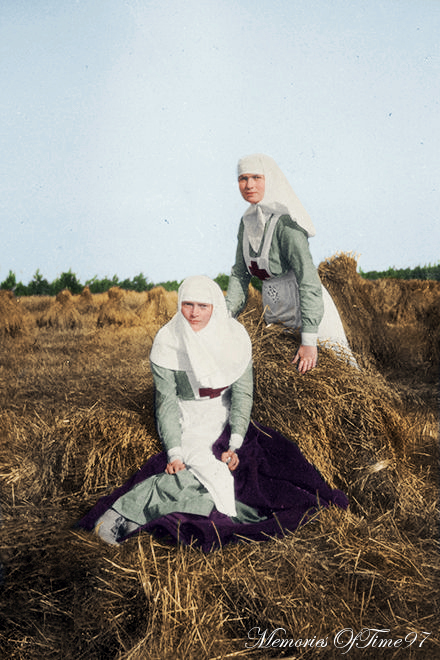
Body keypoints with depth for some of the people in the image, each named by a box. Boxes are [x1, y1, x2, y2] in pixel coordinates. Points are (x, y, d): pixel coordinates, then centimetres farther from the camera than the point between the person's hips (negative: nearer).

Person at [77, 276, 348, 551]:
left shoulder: (235, 336, -10)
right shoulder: (167, 342, -15)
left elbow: (243, 392, -9)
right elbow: (166, 401, -12)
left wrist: (235, 444, -20)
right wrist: (174, 453, -23)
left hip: (226, 418, 4)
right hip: (188, 422, -4)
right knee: (211, 472, -28)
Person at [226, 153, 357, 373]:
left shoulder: (285, 223, -22)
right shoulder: (247, 223, 2)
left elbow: (308, 280, -26)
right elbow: (240, 273, 8)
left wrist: (309, 340, -30)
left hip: (306, 308, -8)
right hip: (274, 313, 8)